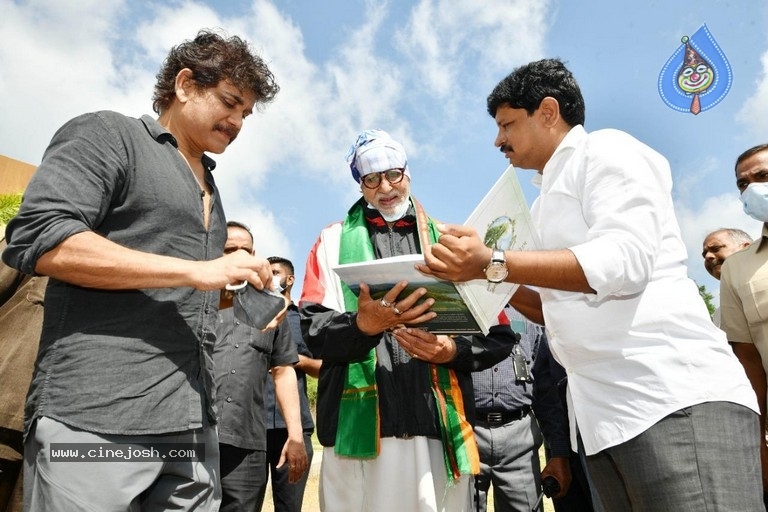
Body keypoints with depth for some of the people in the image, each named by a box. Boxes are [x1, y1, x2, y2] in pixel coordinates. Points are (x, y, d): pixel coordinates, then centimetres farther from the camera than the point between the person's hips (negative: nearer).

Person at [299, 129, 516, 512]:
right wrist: (362, 325, -20)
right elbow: (314, 329, 0)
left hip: (442, 427, 2)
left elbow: (498, 334, 10)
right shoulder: (334, 241, 11)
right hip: (360, 428, -1)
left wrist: (454, 350, -10)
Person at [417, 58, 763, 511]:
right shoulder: (551, 199, 23)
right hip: (604, 414, 9)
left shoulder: (607, 150, -1)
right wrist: (497, 281, 10)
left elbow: (625, 259, -18)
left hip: (678, 400, -8)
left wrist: (495, 262, -22)